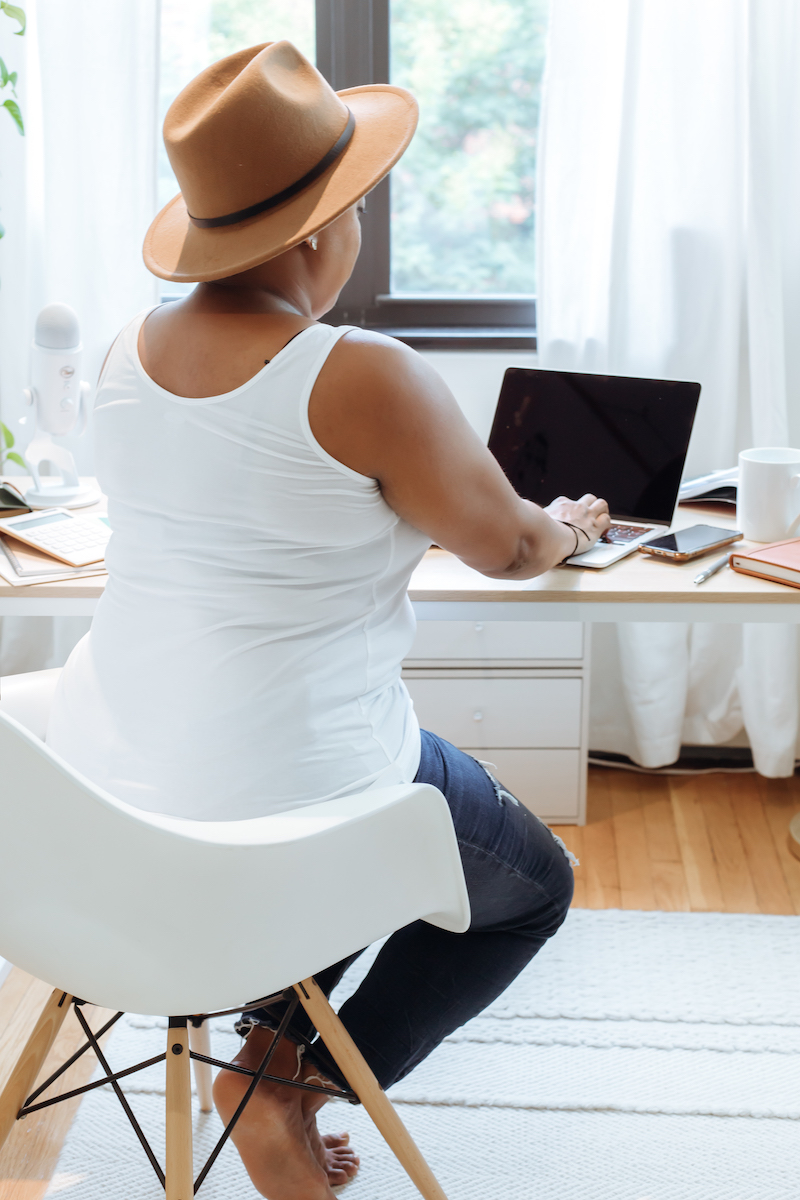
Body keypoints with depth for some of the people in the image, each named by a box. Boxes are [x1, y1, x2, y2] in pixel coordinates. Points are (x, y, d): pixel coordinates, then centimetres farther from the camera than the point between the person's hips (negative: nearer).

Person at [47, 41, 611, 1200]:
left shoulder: (130, 353, 0)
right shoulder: (365, 380, -22)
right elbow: (508, 549, -6)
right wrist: (570, 524, 17)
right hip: (281, 786, -7)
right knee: (532, 886, 21)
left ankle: (275, 1037, 24)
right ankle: (289, 1077, 11)